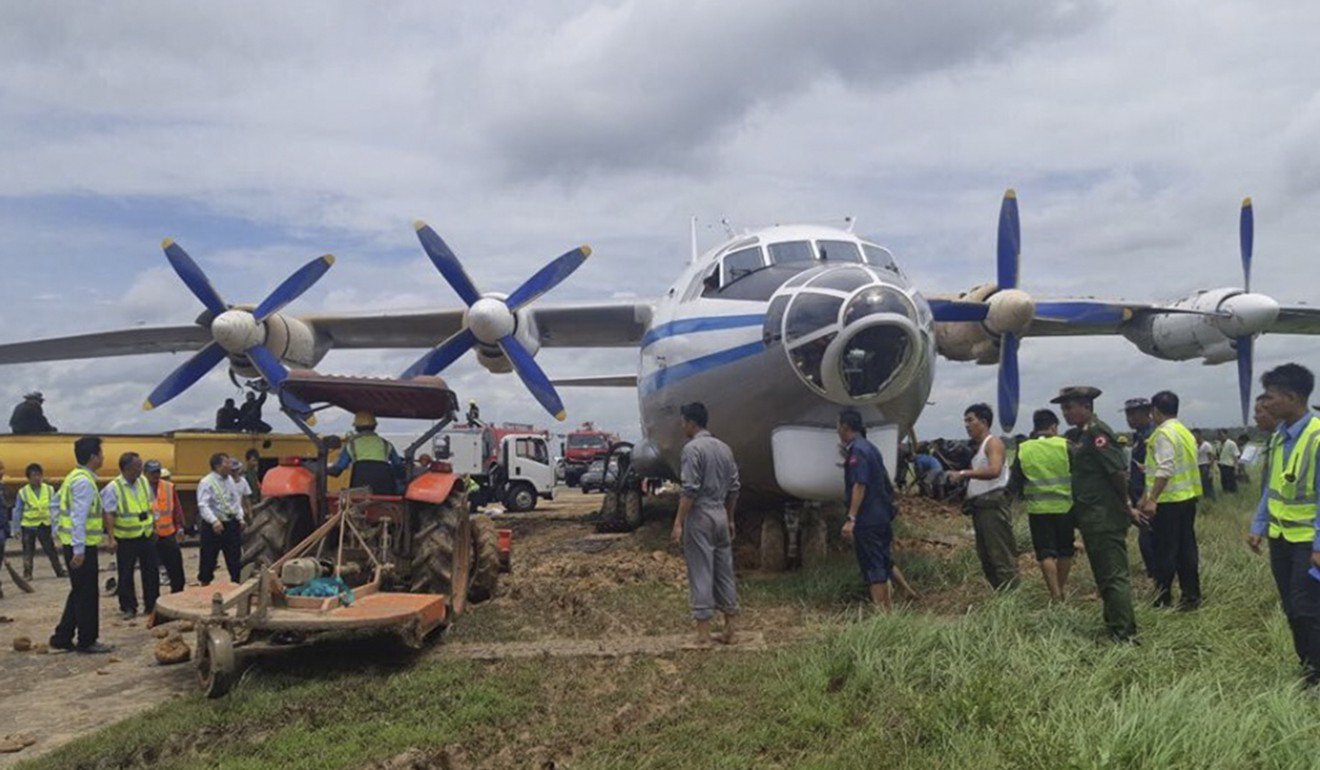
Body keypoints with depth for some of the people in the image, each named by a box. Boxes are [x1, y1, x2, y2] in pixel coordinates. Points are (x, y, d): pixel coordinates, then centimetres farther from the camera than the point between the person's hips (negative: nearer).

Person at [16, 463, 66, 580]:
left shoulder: (49, 490, -5)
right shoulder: (23, 492, -6)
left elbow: (55, 508, -2)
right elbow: (17, 512, 2)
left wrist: (55, 527, -4)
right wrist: (17, 528, 4)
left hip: (44, 525, 1)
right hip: (28, 526, 0)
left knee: (50, 549, 7)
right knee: (28, 551, 7)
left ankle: (59, 571, 16)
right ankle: (27, 573, 19)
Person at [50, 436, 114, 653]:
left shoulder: (75, 477, 14)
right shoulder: (84, 481, -18)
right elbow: (79, 517, -22)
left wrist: (100, 536, 23)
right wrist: (79, 550, -23)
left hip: (76, 544, 10)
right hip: (82, 546, -10)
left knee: (79, 592, 17)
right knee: (87, 594, 0)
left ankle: (62, 637, 23)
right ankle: (86, 641, 9)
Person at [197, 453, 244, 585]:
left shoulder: (229, 480, 10)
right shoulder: (206, 482, -12)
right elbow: (203, 506, -20)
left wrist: (240, 518, 7)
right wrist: (214, 521, -31)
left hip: (231, 524, 6)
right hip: (213, 526, -6)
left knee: (235, 558, 12)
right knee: (208, 559, 4)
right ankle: (204, 584, 16)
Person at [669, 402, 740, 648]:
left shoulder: (692, 448, -12)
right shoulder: (724, 448, 11)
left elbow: (690, 490, -18)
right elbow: (734, 488, 13)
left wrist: (678, 523, -16)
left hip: (699, 517, -7)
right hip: (720, 515, 7)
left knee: (700, 574, -3)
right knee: (724, 572, 12)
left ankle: (703, 634, -1)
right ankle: (729, 630, 18)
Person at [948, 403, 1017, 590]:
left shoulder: (993, 443, -5)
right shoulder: (975, 447, 21)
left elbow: (994, 470, -23)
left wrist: (964, 474, -28)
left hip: (994, 505, -9)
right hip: (979, 506, 9)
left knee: (1001, 555, -11)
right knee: (986, 557, 11)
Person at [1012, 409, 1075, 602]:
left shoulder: (1023, 449, -3)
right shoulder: (1065, 445, -7)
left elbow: (1016, 482, 4)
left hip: (1037, 508, 0)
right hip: (1064, 506, 0)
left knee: (1046, 553, 4)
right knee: (1065, 550, 18)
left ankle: (1055, 594, -4)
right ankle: (1062, 587, 31)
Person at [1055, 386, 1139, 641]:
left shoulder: (1096, 432, -15)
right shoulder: (1077, 435, 13)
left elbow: (1119, 471, -20)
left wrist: (1125, 504, -8)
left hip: (1105, 517, -10)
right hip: (1091, 517, 10)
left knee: (1113, 575, -5)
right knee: (1104, 574, 17)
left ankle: (1124, 634, 0)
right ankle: (1114, 627, 28)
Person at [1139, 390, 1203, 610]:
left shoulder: (1163, 434, -13)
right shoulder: (1186, 432, 14)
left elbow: (1164, 469, -22)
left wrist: (1152, 499, -23)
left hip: (1169, 500, -8)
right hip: (1189, 497, 8)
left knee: (1165, 550, -2)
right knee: (1186, 548, 11)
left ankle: (1162, 599, 3)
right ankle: (1191, 596, 15)